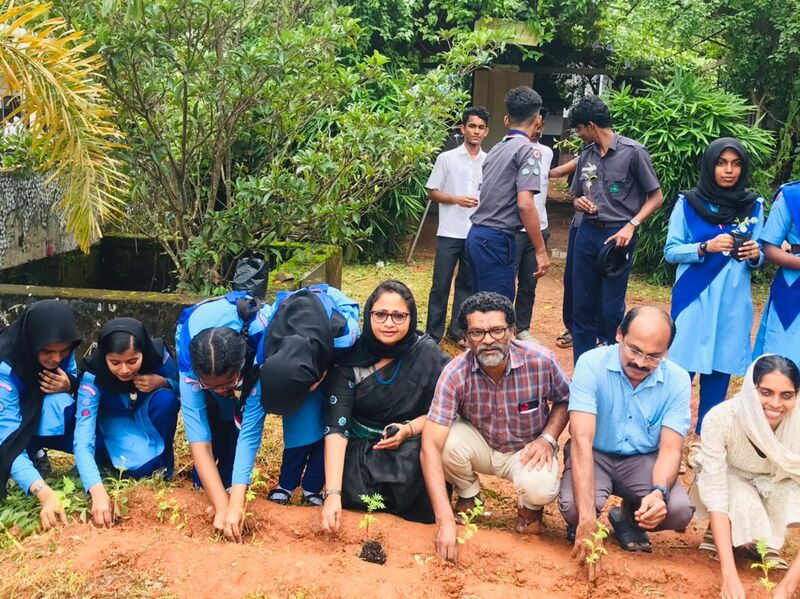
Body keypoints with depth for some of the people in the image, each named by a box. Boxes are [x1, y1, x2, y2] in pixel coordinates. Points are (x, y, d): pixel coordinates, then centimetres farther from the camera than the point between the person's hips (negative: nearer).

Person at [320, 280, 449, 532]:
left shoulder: (427, 353, -12)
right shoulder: (350, 358, -13)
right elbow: (336, 426, -20)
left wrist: (410, 429, -22)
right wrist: (333, 494, -30)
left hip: (411, 448, 0)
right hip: (360, 448, 1)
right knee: (349, 494, -29)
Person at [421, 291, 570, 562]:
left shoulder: (540, 362, -24)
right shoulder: (455, 375, -28)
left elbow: (564, 400, -1)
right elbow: (431, 445, -33)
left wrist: (548, 438, -21)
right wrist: (445, 521, -42)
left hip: (527, 451, -1)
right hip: (479, 444, 1)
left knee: (540, 488, -33)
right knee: (448, 441, -31)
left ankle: (529, 505, 8)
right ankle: (468, 495, 3)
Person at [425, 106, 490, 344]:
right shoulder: (447, 158, -1)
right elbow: (432, 193, 0)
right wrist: (456, 199, -14)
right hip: (450, 233, -3)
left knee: (467, 284, 10)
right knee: (441, 284, 0)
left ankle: (457, 330, 21)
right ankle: (433, 333, 7)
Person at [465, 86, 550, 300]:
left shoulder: (496, 150, 15)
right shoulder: (527, 150, -9)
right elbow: (524, 203, -17)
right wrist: (541, 250, -14)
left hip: (476, 234, 8)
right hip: (497, 240, -8)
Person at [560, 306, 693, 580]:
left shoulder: (678, 381, -12)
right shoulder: (591, 365, -22)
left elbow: (670, 449, -14)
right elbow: (582, 440, -30)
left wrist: (660, 492, -39)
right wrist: (587, 517, -39)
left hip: (643, 460, 3)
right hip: (595, 455, -2)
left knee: (680, 510, -25)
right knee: (572, 506, -33)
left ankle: (626, 517, 10)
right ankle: (579, 526, 7)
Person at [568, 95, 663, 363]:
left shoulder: (632, 152, -6)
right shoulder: (586, 156, 11)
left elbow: (656, 197, -4)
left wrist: (631, 226, -16)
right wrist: (580, 203, -2)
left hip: (617, 236, -5)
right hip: (587, 233, 5)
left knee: (611, 309, -2)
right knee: (582, 306, 7)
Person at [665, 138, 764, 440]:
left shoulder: (753, 206, 5)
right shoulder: (688, 202, -2)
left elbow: (758, 258, 10)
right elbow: (671, 251, -3)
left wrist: (755, 255, -13)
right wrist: (705, 247, -19)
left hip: (733, 302, 2)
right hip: (693, 298, -2)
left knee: (720, 368, 6)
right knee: (682, 366, -3)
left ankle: (704, 438, 19)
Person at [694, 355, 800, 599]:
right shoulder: (720, 418, -35)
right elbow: (715, 492, -36)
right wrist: (729, 574, -45)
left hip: (776, 483, 2)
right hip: (731, 477, -1)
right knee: (744, 505, -35)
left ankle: (766, 545, -1)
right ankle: (719, 532, 0)